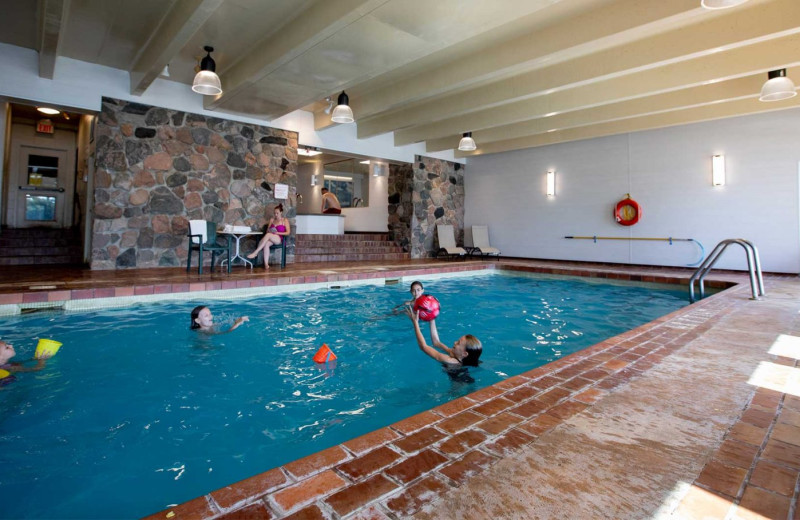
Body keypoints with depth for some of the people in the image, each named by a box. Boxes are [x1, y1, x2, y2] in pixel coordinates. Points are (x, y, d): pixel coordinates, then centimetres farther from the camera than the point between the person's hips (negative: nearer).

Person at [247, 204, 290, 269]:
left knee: (268, 235, -37)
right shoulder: (272, 220, 18)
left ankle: (255, 252, -39)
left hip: (279, 239, -4)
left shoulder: (285, 220, 6)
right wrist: (269, 231, -7)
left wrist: (277, 233, -12)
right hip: (271, 239, 4)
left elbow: (288, 232, -1)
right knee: (266, 244, -36)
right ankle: (266, 264, -41)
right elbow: (267, 230, 17)